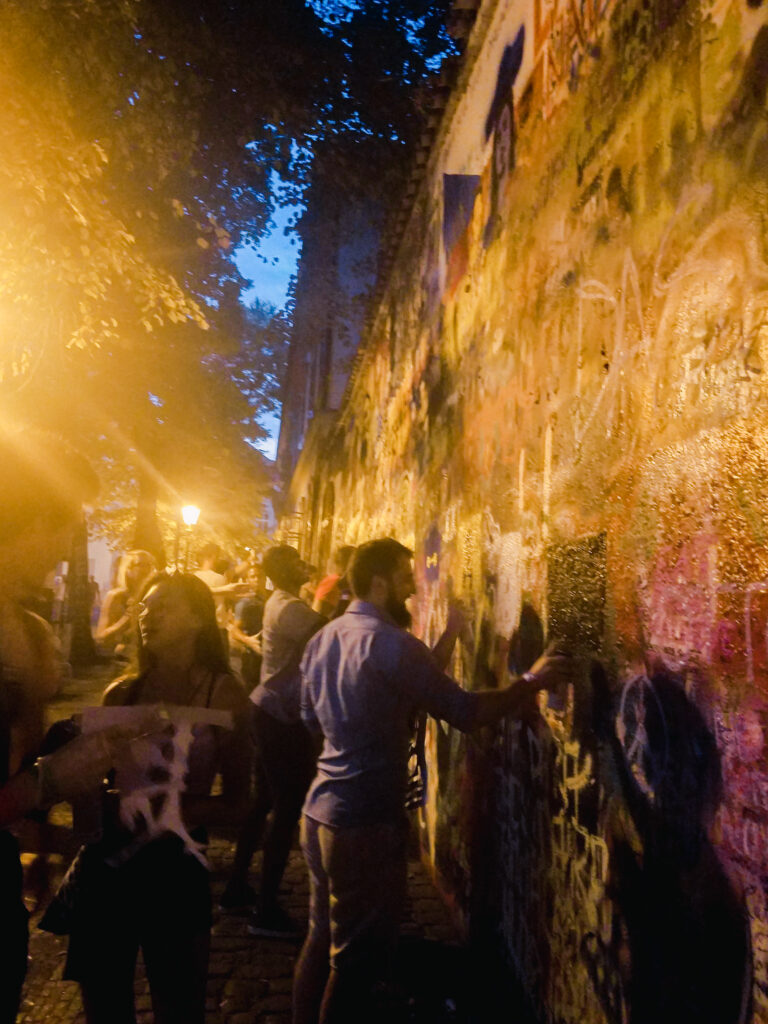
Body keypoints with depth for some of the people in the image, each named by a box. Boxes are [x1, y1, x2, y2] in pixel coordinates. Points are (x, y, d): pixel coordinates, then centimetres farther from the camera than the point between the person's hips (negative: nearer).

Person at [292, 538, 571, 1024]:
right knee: (359, 955, 9)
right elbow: (465, 711, -20)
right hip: (367, 821, -8)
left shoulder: (322, 639, 6)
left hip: (320, 811, 8)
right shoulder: (391, 643, -20)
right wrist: (530, 682, -8)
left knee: (323, 938, 22)